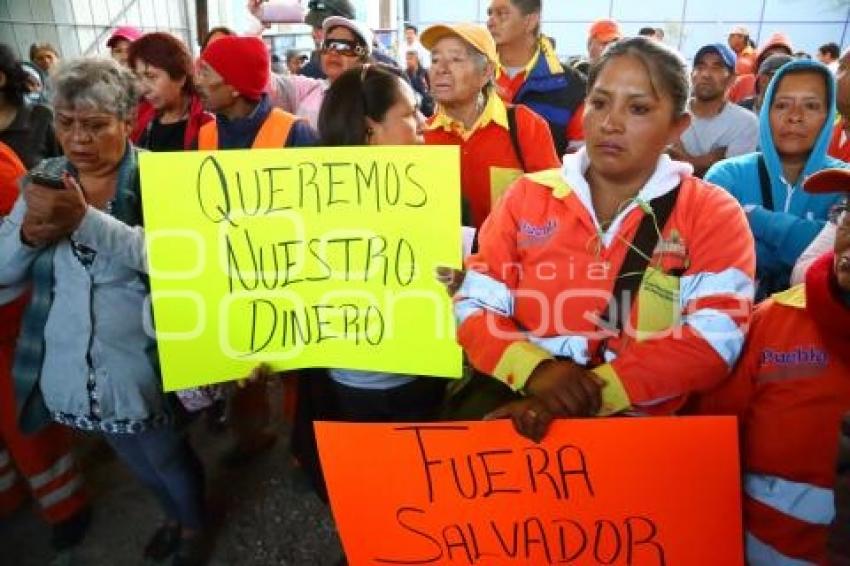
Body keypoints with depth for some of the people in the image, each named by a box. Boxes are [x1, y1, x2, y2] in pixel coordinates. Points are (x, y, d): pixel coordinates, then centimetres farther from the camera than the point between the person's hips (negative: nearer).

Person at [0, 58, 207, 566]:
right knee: (140, 461, 27)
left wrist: (86, 218, -37)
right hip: (67, 368, 5)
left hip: (140, 368, -5)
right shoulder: (45, 179, 1)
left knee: (170, 458, 18)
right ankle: (175, 516, 55)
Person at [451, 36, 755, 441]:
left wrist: (593, 392, -20)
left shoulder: (712, 214, 1)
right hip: (515, 411, 1)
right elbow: (474, 306, 1)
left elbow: (714, 339, -12)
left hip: (642, 425, 0)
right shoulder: (528, 196, 6)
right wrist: (534, 369, -17)